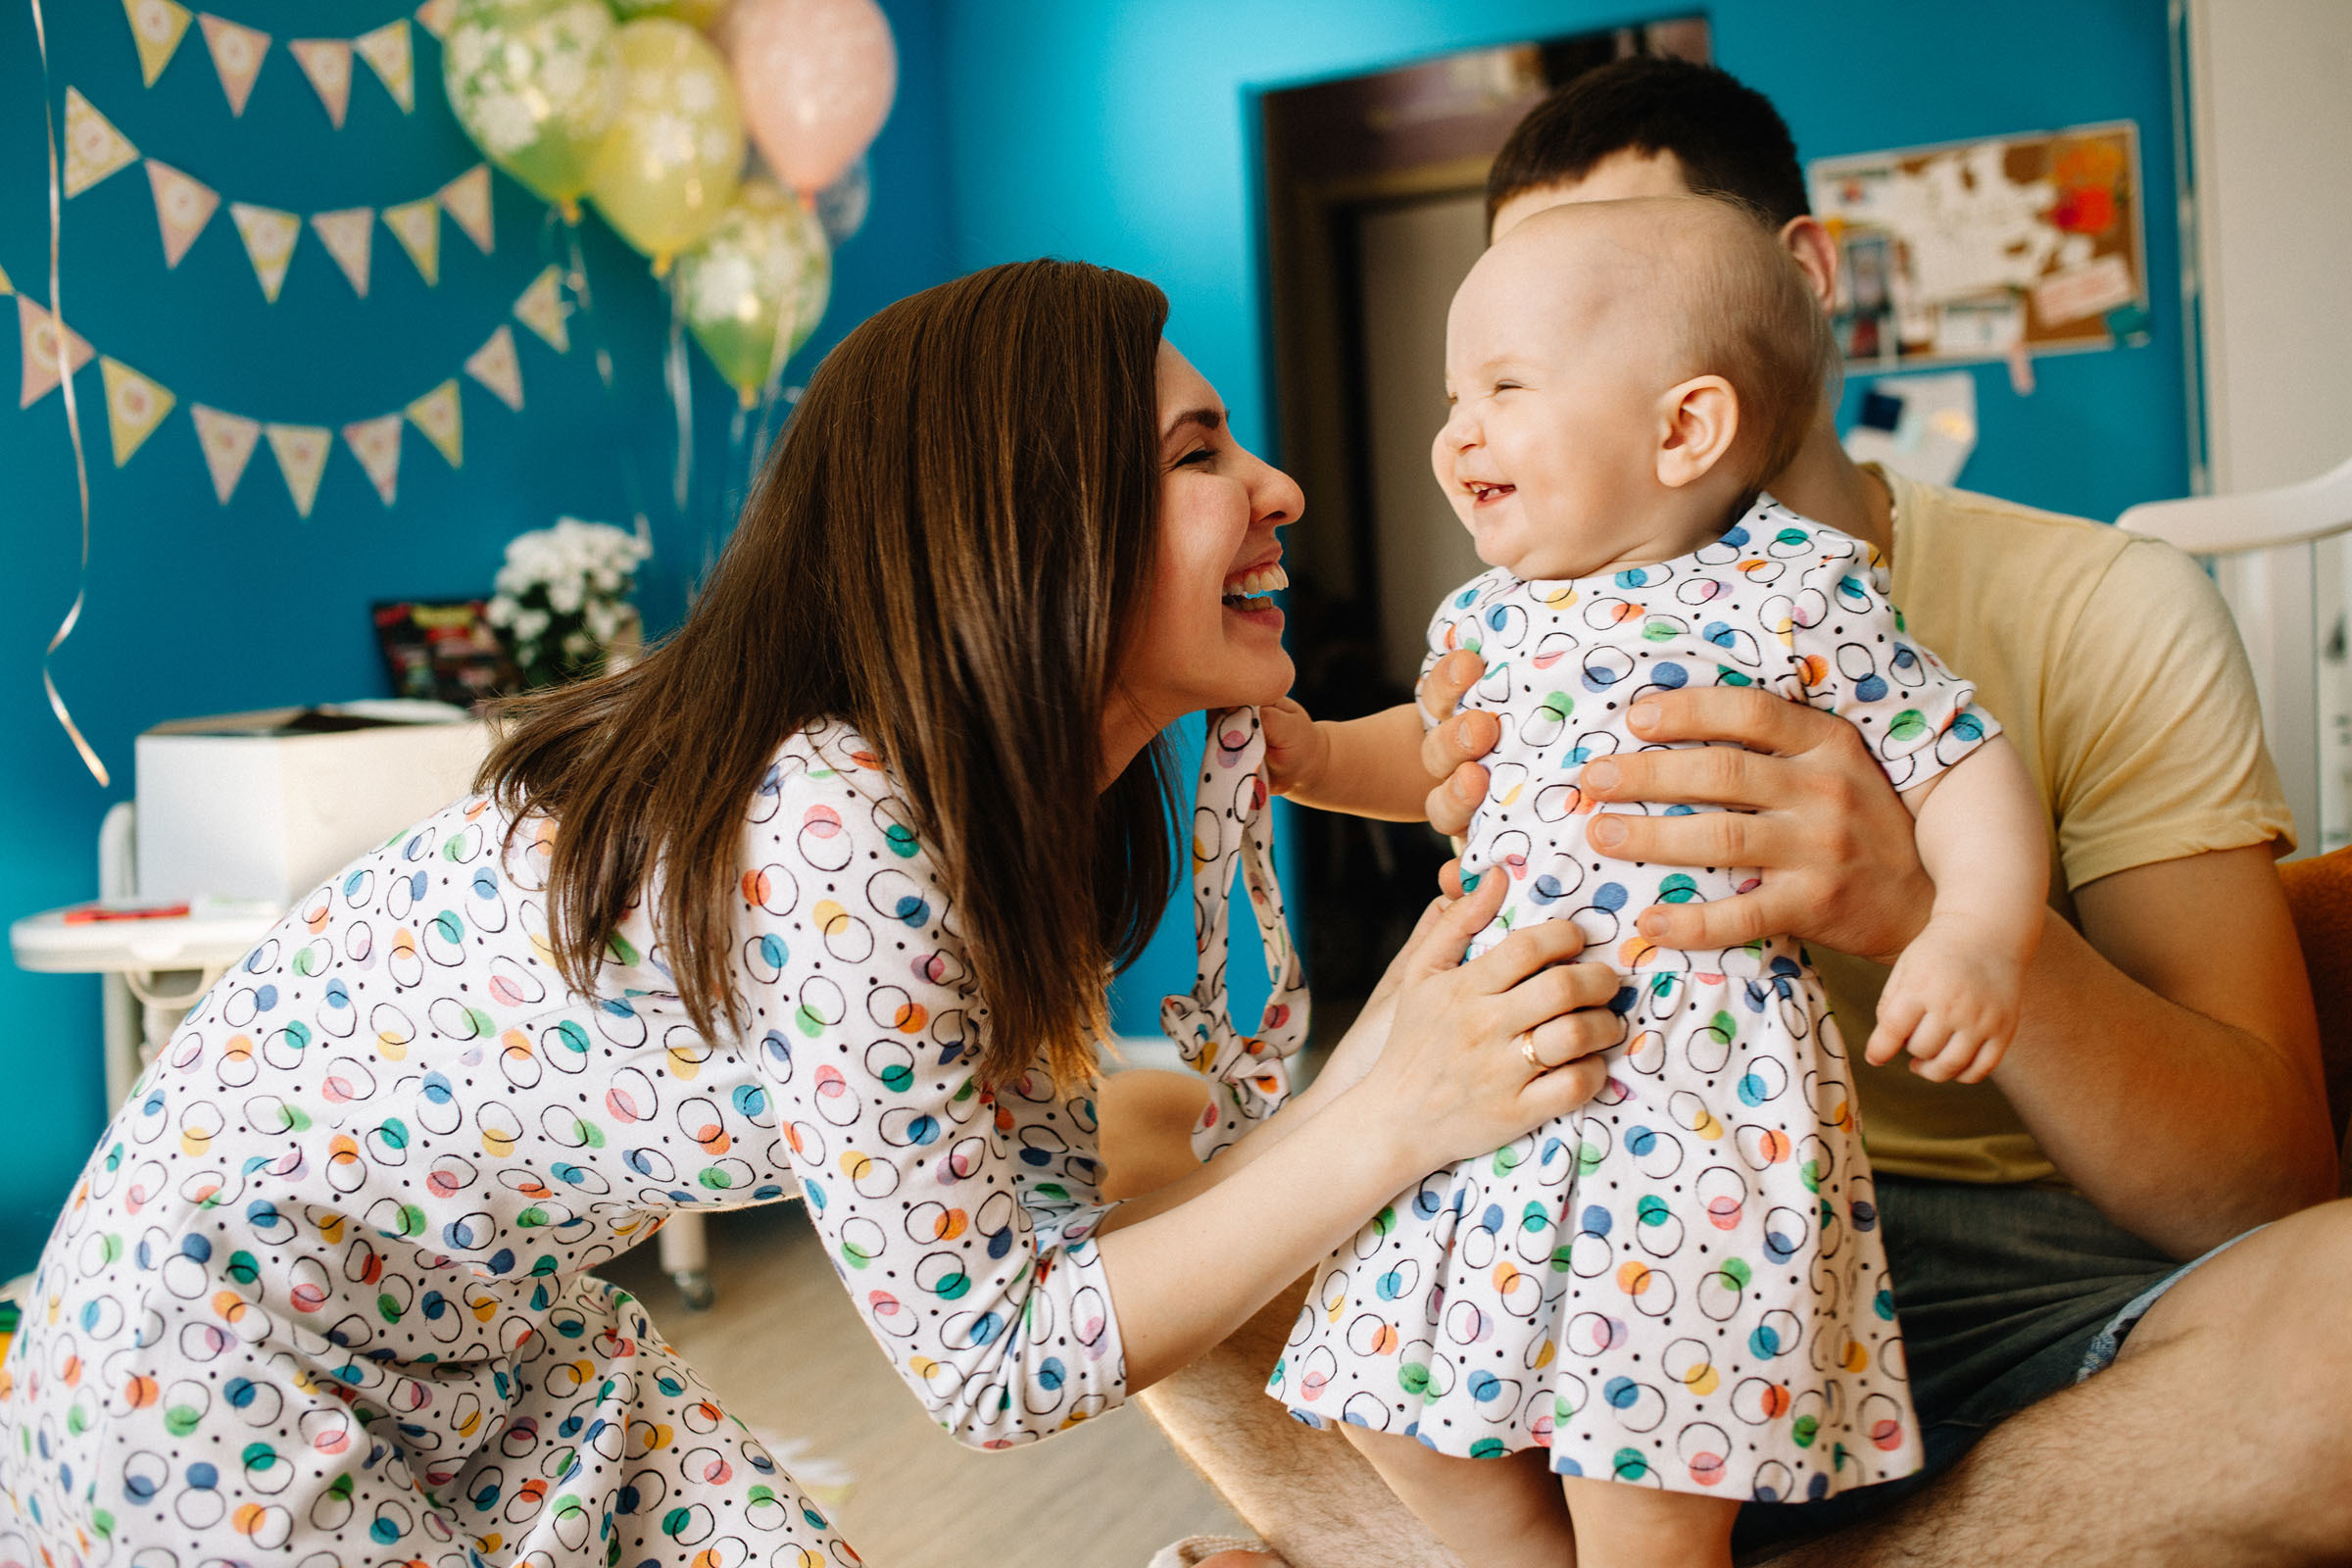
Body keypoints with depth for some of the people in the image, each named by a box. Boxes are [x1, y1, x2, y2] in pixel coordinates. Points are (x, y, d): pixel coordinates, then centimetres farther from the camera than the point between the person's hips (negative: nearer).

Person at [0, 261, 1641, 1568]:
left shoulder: (1010, 826, -5)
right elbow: (994, 1361, -26)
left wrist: (1398, 1027, -14)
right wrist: (1397, 1122, -30)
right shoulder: (829, 841, -33)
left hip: (496, 1335, 8)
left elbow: (1074, 1228, -6)